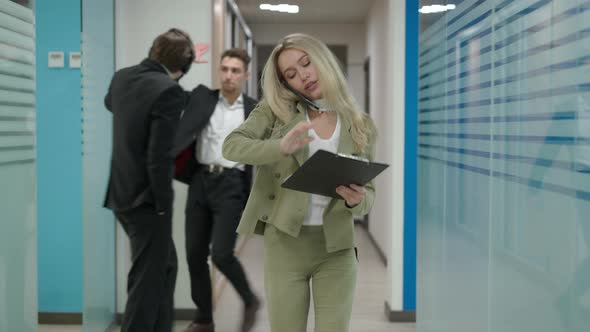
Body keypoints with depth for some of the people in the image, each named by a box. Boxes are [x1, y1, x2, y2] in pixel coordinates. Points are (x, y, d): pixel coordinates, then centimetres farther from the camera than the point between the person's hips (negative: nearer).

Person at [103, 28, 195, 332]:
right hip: (146, 199, -9)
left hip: (122, 193, 9)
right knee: (148, 278, 2)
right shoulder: (169, 91, -20)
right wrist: (163, 204, -13)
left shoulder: (122, 77, 5)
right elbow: (159, 156, -23)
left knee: (164, 266, 22)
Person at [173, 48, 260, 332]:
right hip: (200, 182, 3)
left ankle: (250, 300, 16)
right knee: (195, 254, 5)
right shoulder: (202, 97, 7)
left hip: (231, 185, -3)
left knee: (221, 254, -13)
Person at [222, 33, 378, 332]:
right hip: (285, 244, -1)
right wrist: (279, 147, -30)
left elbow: (368, 192, 6)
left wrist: (356, 200, -18)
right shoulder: (276, 109, 1)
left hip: (336, 248, 1)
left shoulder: (361, 125, 4)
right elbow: (231, 145, -12)